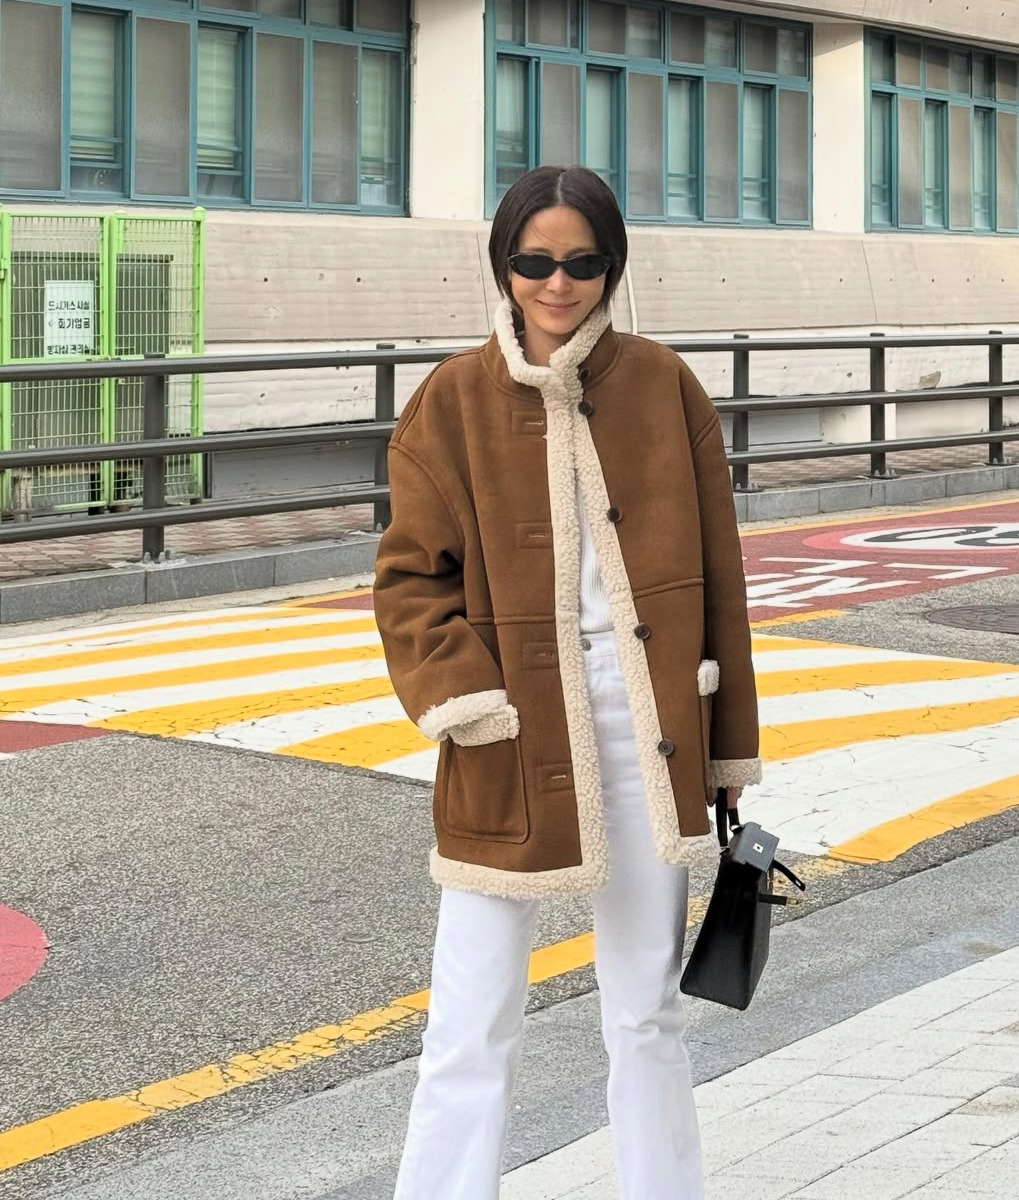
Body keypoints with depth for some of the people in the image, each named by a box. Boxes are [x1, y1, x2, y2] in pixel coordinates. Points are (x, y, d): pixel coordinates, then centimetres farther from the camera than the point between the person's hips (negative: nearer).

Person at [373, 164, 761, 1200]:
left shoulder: (662, 387, 3)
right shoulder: (453, 401, -1)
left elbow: (716, 574, 7)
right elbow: (411, 578, -1)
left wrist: (728, 746, 7)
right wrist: (463, 698, -17)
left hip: (648, 726, 2)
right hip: (513, 740, -2)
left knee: (647, 1011, 14)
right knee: (472, 1027, -2)